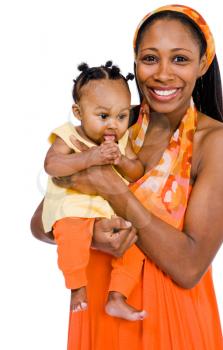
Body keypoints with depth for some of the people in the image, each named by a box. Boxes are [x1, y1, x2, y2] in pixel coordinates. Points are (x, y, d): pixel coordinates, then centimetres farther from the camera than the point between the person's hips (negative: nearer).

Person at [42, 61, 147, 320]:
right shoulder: (68, 137, -9)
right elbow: (51, 165, -25)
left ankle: (116, 299, 4)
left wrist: (121, 160, -18)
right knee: (72, 235, -34)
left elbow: (138, 173, 4)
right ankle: (78, 289, -13)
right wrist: (89, 158, -33)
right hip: (72, 209, -6)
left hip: (114, 209, 6)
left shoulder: (122, 140, 7)